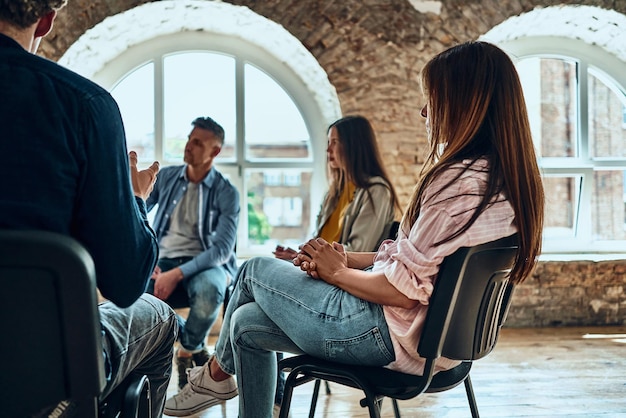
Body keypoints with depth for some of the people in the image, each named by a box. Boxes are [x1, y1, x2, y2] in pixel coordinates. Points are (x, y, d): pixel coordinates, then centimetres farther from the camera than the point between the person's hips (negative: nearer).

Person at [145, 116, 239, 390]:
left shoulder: (226, 193, -3)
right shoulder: (166, 177, 8)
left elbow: (222, 249, -12)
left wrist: (178, 273, -25)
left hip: (206, 263, -3)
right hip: (163, 261, 3)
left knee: (209, 290, -39)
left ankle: (188, 351, -4)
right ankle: (195, 345, -4)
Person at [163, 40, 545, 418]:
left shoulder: (460, 182, -25)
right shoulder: (506, 179, 7)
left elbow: (405, 288, -24)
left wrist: (336, 271, -6)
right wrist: (348, 259, 3)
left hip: (396, 337, -9)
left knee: (255, 271, 10)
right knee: (248, 325, 14)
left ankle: (217, 375, 35)